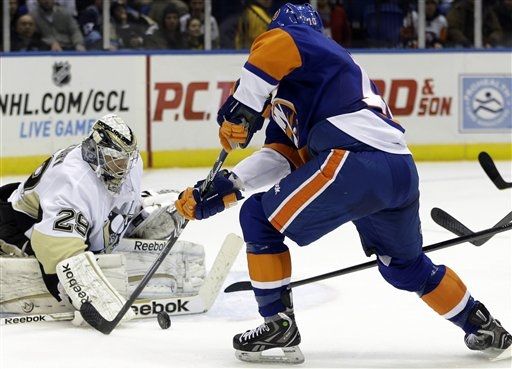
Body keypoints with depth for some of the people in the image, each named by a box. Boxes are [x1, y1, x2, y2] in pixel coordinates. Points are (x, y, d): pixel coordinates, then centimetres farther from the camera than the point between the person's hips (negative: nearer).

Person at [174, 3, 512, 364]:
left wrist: (239, 110, -13)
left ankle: (278, 324, 6)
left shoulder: (295, 36, 10)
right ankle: (483, 327, 41)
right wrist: (226, 187, 15)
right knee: (406, 265, 31)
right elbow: (284, 156, 24)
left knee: (260, 219, 4)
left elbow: (277, 46, -16)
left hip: (356, 161, -9)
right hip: (402, 171, 9)